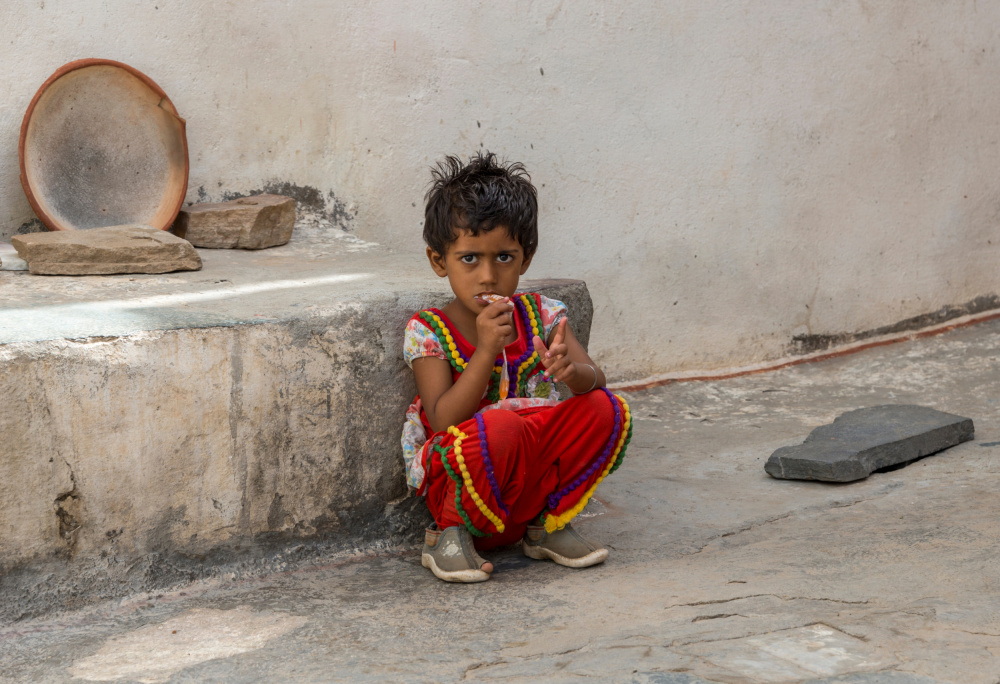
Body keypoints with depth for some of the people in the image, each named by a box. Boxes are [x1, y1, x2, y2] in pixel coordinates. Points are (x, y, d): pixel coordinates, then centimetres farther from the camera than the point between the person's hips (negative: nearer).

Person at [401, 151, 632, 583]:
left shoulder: (542, 316, 2)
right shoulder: (428, 332, -8)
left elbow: (595, 379, -10)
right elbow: (444, 422, -19)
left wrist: (572, 372, -35)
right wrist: (486, 350, -28)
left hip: (533, 479, 4)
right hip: (461, 487, -4)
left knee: (605, 410, -17)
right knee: (499, 428, -36)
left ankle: (547, 524, 1)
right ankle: (452, 532, -10)